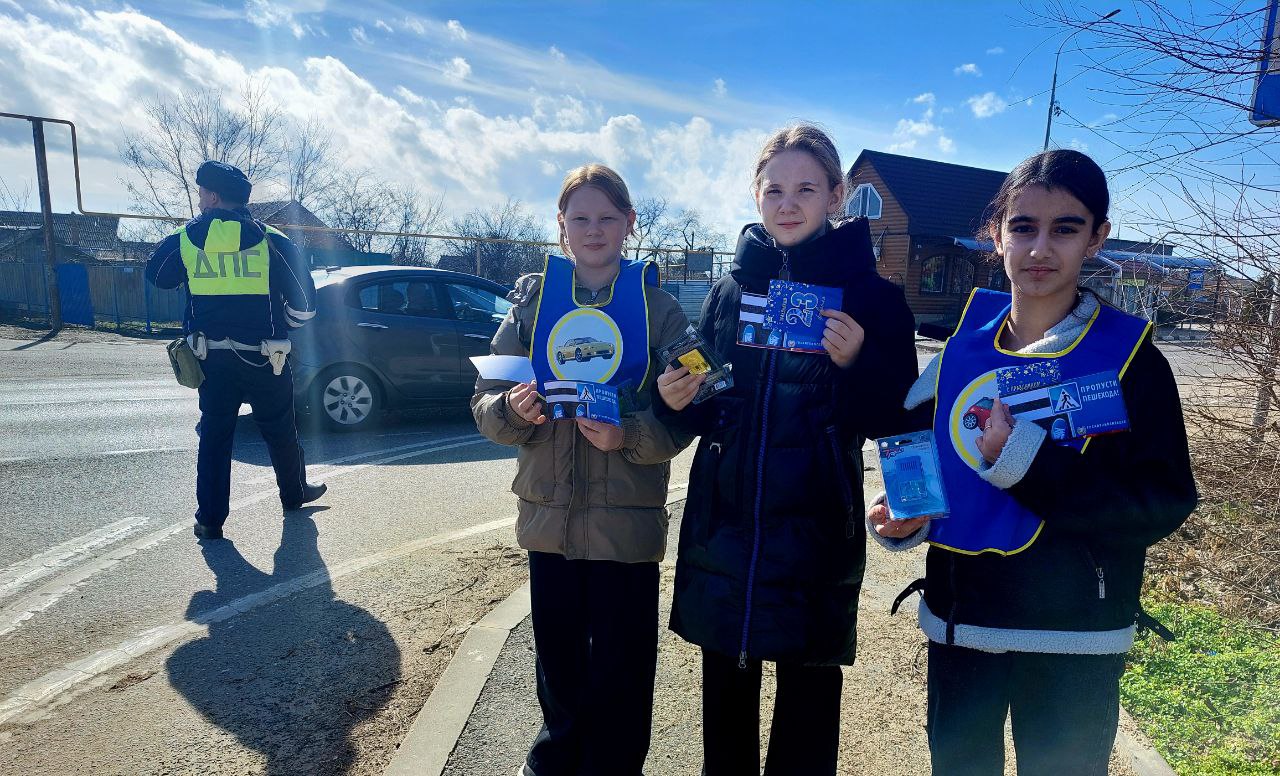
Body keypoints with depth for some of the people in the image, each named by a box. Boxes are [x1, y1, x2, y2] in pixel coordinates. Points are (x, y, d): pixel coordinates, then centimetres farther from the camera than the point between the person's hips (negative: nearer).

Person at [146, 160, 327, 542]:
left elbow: (156, 274, 17)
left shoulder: (186, 238, -3)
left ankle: (209, 518, 11)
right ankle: (294, 493, 32)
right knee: (279, 430, 15)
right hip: (262, 357, -1)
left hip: (212, 357, 2)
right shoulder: (270, 240, -9)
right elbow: (303, 302, -7)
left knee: (214, 434, 10)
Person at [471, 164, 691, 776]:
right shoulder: (532, 300, 4)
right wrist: (512, 410, -18)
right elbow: (486, 400, 3)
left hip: (627, 519, -2)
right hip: (548, 514, 3)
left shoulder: (658, 307, -2)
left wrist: (628, 436, -24)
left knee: (619, 669, 10)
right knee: (557, 657, 19)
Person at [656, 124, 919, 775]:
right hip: (722, 525, 3)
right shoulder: (731, 287, 5)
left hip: (816, 533, -3)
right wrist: (676, 400, -10)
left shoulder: (871, 291, -4)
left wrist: (855, 362, -21)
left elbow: (891, 423, -5)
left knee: (808, 701, 11)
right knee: (725, 699, 17)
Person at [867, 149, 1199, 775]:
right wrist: (908, 518, -9)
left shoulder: (1128, 359, -11)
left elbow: (1162, 506, -15)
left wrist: (1030, 463, -27)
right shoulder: (963, 347, -1)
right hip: (958, 628, 3)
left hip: (1071, 647, -3)